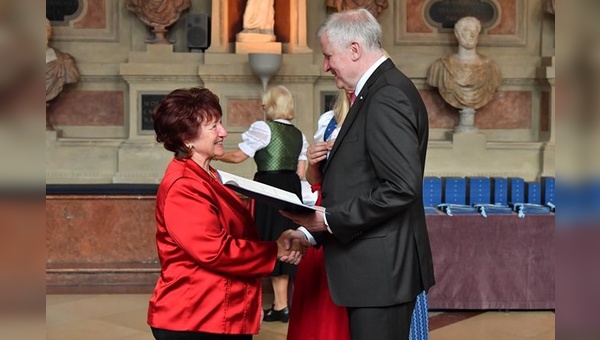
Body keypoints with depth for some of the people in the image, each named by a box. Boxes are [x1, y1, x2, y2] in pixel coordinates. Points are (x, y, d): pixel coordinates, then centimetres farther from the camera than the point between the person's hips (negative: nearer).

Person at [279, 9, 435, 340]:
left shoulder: (386, 98, -17)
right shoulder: (379, 91, 14)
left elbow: (403, 187, -25)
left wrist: (328, 219, -18)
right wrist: (310, 231, 11)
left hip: (380, 268, -10)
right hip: (373, 265, 10)